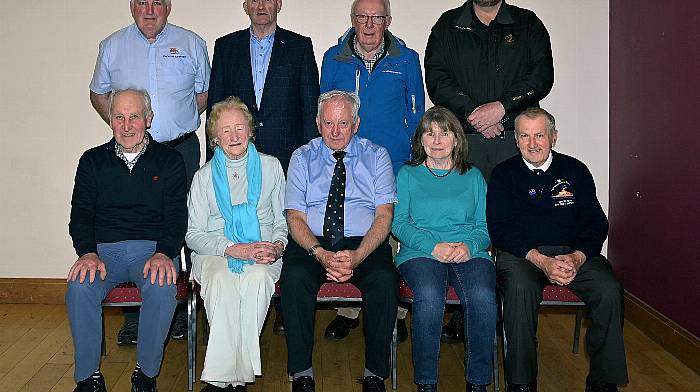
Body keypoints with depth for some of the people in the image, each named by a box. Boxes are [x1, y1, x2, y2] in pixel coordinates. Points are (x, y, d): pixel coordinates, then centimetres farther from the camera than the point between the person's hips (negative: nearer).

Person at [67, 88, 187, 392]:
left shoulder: (169, 161, 9)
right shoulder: (93, 160, 15)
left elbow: (177, 216, 1)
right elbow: (81, 215, 7)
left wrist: (163, 253, -18)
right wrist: (88, 253, -13)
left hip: (153, 247, -1)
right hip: (103, 248, 2)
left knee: (162, 288, -34)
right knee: (79, 289, -30)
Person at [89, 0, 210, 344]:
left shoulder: (191, 44, 8)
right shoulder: (111, 46, 10)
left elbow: (206, 92, 14)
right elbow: (98, 93, 19)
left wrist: (180, 121, 1)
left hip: (181, 150, -1)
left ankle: (181, 312, 11)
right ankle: (133, 316, 8)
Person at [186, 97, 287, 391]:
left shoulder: (271, 166, 14)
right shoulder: (204, 176, 11)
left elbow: (283, 220, 15)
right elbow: (194, 234, 4)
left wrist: (277, 246, -9)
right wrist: (233, 248, -13)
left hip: (263, 252, 0)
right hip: (214, 253, 0)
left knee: (257, 278, -35)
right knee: (222, 281, -36)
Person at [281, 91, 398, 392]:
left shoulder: (377, 156, 9)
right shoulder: (302, 158, 11)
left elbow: (384, 215, -1)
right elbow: (295, 217, 2)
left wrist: (357, 256, -18)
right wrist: (321, 254, -18)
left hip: (364, 243, 0)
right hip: (313, 242, 1)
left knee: (385, 279, -31)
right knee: (294, 276, -31)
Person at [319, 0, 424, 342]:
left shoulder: (406, 60, 4)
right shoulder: (334, 59, 6)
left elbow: (416, 113, 7)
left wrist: (413, 161, 2)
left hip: (393, 165, -1)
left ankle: (395, 311, 17)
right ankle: (348, 310, 19)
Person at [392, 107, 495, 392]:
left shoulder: (473, 176, 22)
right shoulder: (408, 174, 17)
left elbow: (485, 225, 13)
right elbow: (398, 222, 5)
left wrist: (469, 246, -10)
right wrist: (433, 246, -11)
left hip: (470, 254, 1)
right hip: (419, 253, -1)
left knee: (482, 296, -31)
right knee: (429, 296, -34)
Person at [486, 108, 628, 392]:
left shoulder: (575, 171, 13)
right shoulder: (504, 175, 8)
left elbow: (596, 224, 8)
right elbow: (499, 229, -2)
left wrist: (577, 257, -13)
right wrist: (541, 261, -16)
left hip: (575, 253, 2)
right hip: (521, 253, -2)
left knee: (609, 289, -25)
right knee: (520, 288, -34)